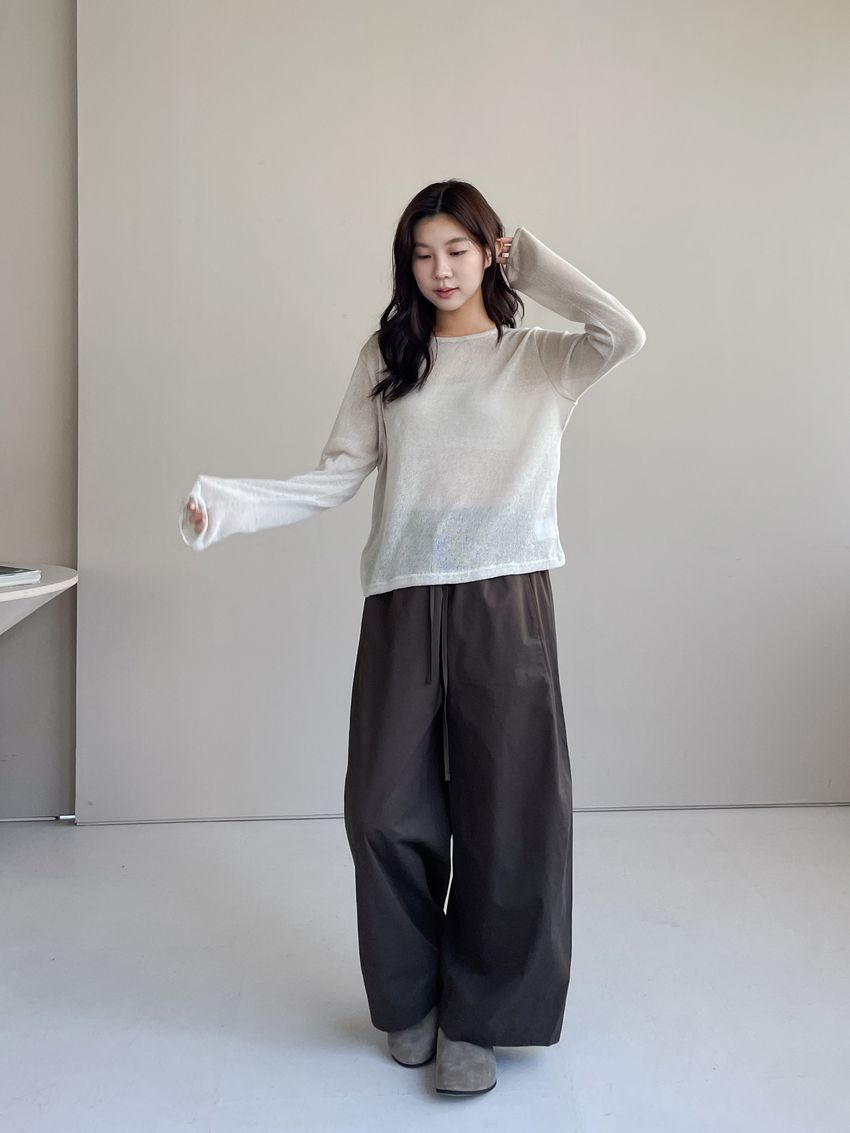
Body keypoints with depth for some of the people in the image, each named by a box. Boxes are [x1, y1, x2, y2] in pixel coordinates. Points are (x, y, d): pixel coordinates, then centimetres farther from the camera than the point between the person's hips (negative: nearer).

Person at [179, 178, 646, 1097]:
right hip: (401, 605, 2)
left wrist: (533, 262, -1)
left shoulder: (538, 358, 6)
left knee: (506, 810, 1)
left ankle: (477, 1018, 20)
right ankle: (411, 1001, 27)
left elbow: (623, 334, -14)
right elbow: (334, 478, 5)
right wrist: (234, 505, -8)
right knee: (386, 807, 3)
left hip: (506, 604, -2)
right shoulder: (385, 359, 12)